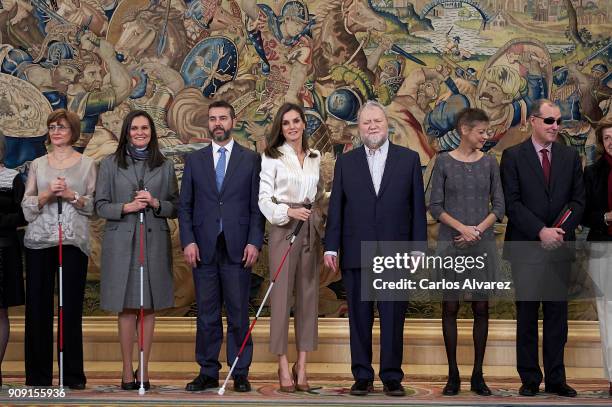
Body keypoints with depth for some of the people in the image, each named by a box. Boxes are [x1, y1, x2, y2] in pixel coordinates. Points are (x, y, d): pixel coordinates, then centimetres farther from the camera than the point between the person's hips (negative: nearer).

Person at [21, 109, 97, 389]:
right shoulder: (38, 165, 14)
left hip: (74, 240, -1)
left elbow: (93, 205, 4)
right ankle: (38, 374, 7)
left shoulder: (87, 164, 10)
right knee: (38, 306, -1)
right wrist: (47, 194, -10)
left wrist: (71, 195, -12)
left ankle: (73, 374, 5)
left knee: (71, 306, -2)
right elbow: (27, 207, 7)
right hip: (39, 241, 2)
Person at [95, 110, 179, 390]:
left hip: (154, 241, 1)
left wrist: (156, 203, -10)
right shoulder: (110, 165, 6)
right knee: (126, 308, 0)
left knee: (149, 307, 3)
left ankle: (144, 370, 9)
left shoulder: (165, 166, 10)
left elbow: (175, 207, 10)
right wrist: (126, 207, -13)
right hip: (121, 242, -1)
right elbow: (100, 206, 4)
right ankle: (127, 371, 6)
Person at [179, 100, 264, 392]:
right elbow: (185, 205, 9)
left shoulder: (251, 159, 6)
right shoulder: (194, 160, 11)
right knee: (207, 314, 5)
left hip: (237, 248, -2)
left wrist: (254, 242, -7)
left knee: (238, 314, 1)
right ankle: (208, 373, 12)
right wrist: (188, 241, -3)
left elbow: (257, 206, 3)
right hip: (204, 248, 2)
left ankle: (240, 373, 9)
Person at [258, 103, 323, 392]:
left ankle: (302, 365, 9)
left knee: (308, 293, 4)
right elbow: (263, 198, -6)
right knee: (281, 293, -4)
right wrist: (289, 211, -21)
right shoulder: (272, 157, 0)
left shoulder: (315, 158, 14)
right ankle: (283, 366, 1)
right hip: (283, 227, -5)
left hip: (310, 228, 5)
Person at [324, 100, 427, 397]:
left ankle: (392, 377, 11)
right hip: (356, 254, 1)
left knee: (393, 319, 2)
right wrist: (331, 247, 1)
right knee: (359, 319, 5)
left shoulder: (409, 159, 7)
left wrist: (418, 248, -1)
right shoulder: (345, 162, 10)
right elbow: (335, 207, 8)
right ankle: (362, 376, 13)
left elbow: (417, 207, 5)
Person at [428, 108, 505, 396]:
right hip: (450, 243, -2)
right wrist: (462, 227, -15)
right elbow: (435, 206, -3)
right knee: (450, 307, 2)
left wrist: (479, 229, -11)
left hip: (482, 244, 2)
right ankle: (453, 374, 10)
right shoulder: (444, 161, -1)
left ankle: (478, 375, 10)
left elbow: (499, 206, 4)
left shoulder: (489, 162, 5)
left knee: (481, 307, 3)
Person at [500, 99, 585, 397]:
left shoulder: (570, 157, 9)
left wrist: (561, 231, -9)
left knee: (557, 314, 6)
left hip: (560, 247, 3)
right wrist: (541, 232, -15)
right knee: (527, 315, 3)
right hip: (526, 248, -3)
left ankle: (555, 379, 12)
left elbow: (578, 200, 6)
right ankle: (530, 379, 10)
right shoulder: (513, 156, -1)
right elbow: (512, 203, -7)